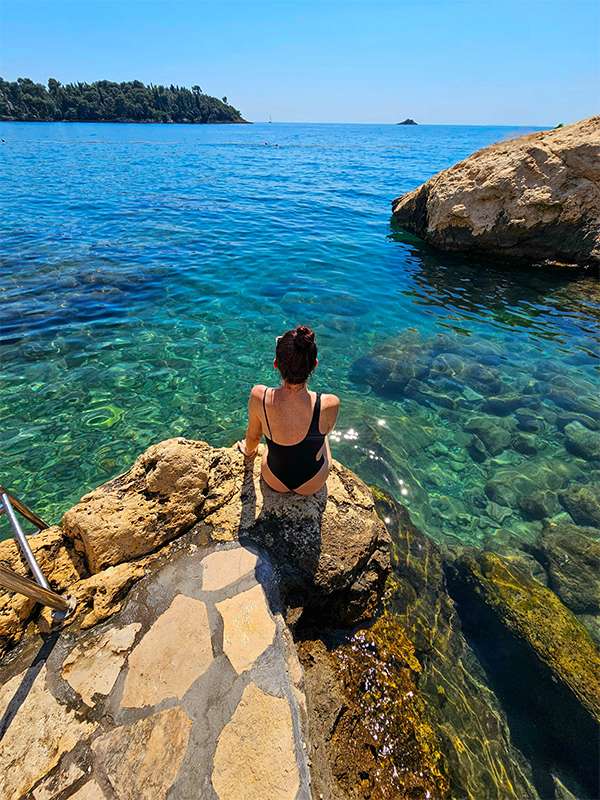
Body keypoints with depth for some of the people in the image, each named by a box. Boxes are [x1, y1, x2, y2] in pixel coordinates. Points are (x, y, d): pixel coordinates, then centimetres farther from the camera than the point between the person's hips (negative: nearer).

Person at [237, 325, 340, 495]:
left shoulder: (259, 396, -29)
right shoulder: (329, 404, -32)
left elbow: (253, 438, -9)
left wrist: (248, 450, 16)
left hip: (274, 480, 1)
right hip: (313, 484, 0)